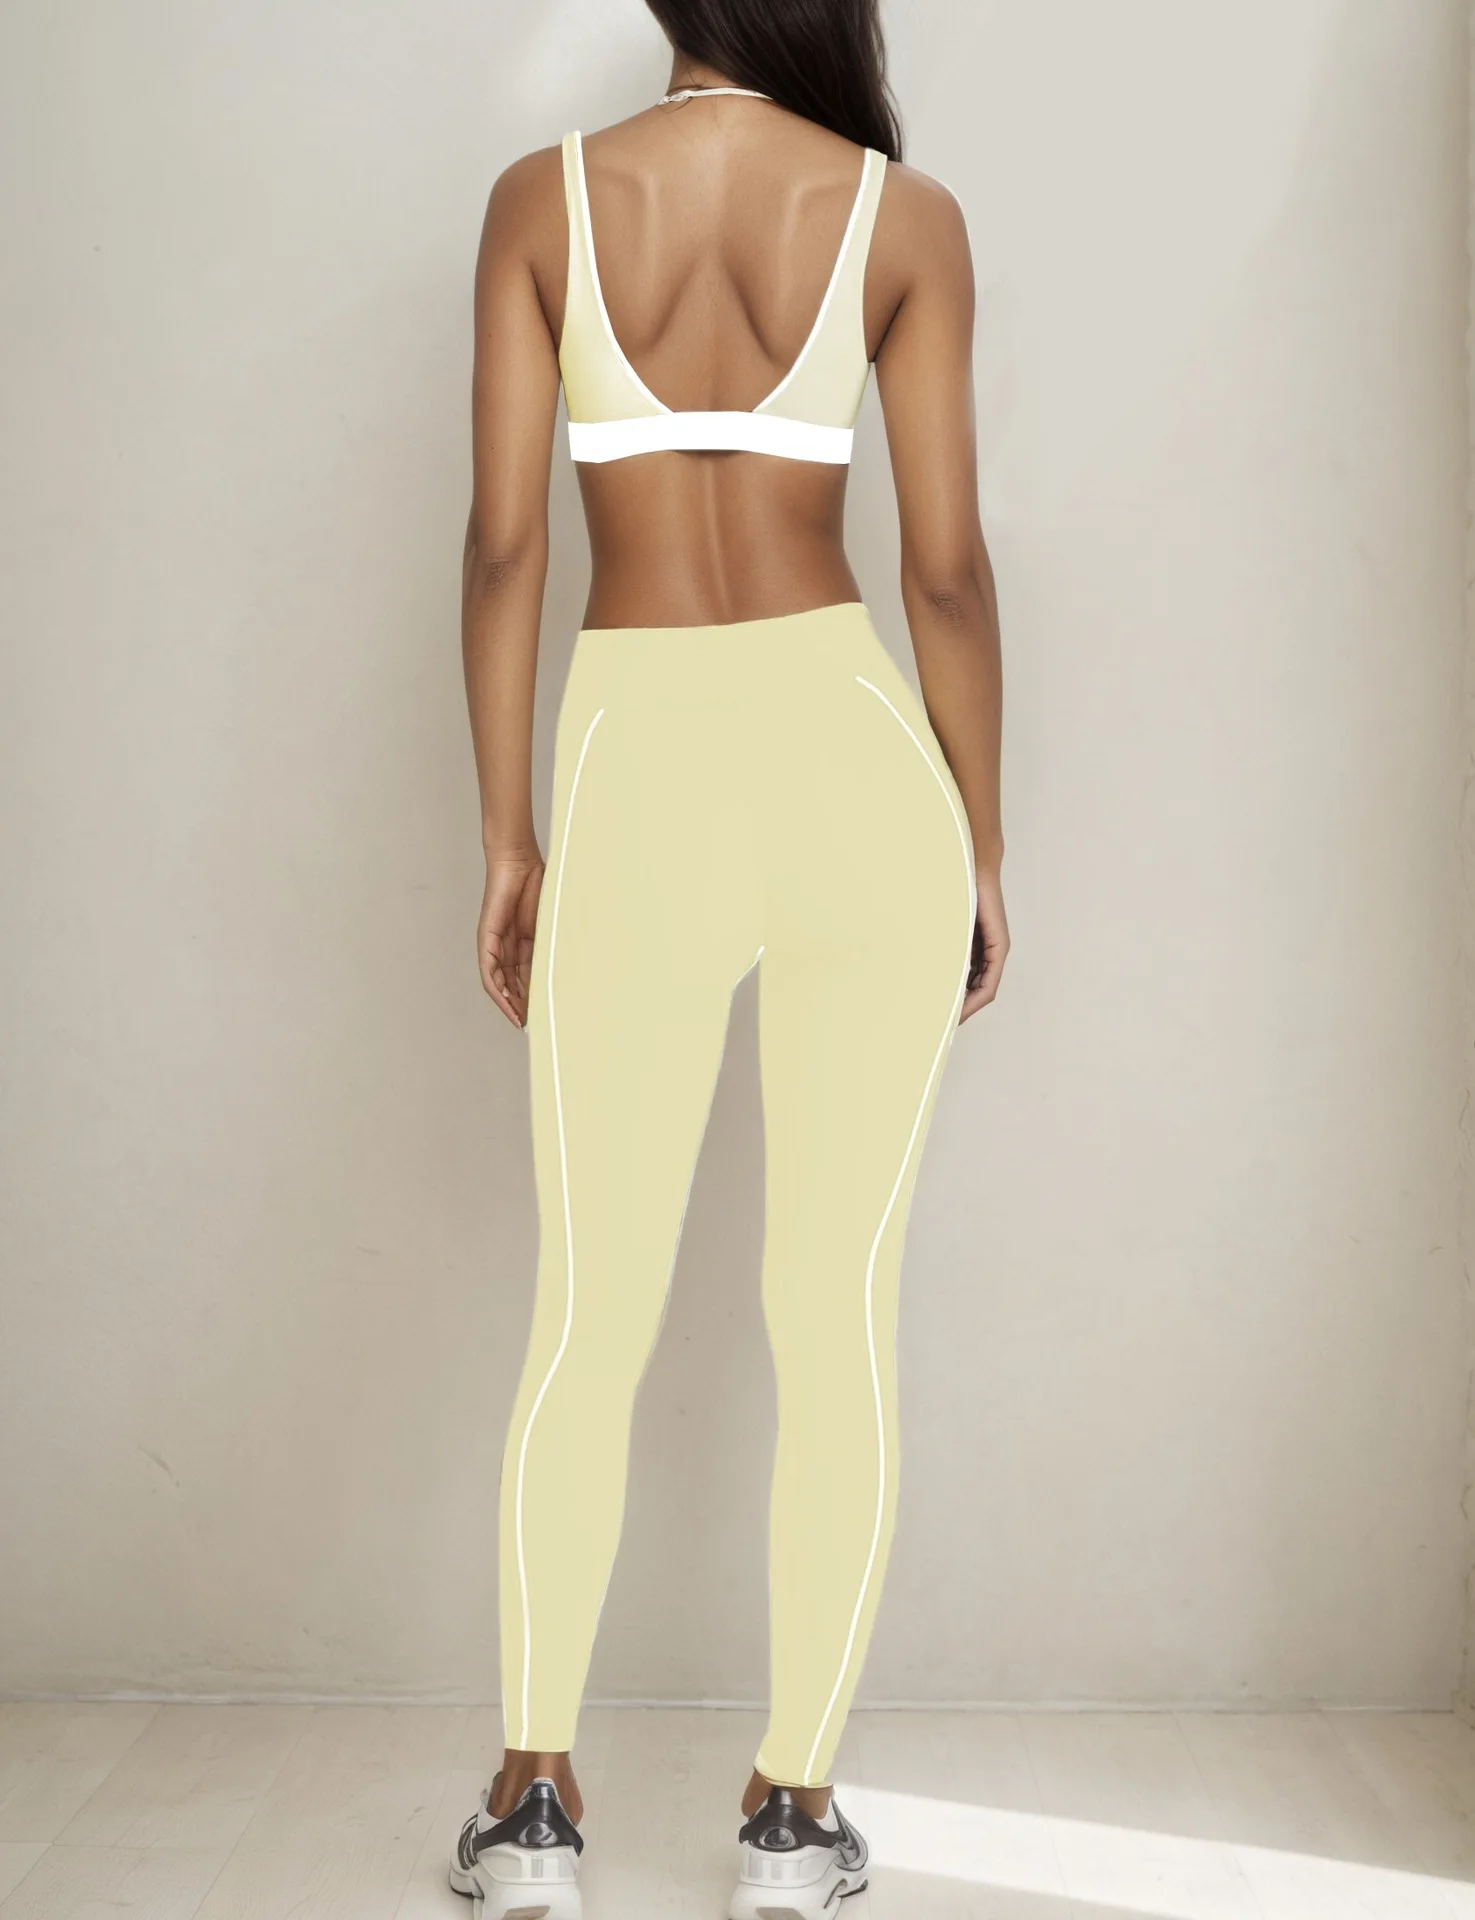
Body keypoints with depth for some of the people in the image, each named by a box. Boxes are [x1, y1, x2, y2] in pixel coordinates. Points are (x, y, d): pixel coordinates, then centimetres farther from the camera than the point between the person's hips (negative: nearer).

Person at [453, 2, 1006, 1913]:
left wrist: (506, 838, 8)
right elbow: (947, 566, 0)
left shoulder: (544, 199, 5)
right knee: (839, 1309, 6)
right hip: (860, 765, 0)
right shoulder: (903, 213, 3)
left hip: (643, 776, 0)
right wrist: (981, 852, 9)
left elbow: (504, 539, 1)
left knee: (587, 1315, 10)